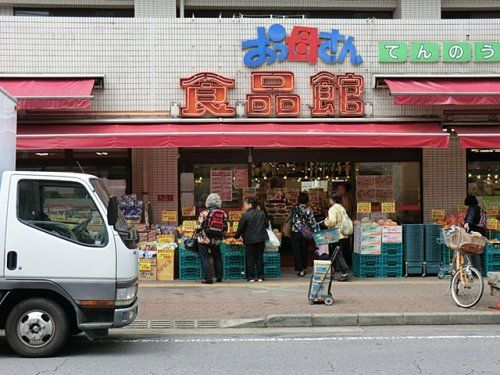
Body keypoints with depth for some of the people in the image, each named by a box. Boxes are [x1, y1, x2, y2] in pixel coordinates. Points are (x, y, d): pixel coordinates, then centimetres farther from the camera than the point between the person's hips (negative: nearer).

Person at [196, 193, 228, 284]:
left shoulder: (204, 213, -12)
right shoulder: (223, 214, 0)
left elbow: (199, 227, -10)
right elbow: (225, 228, 6)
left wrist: (197, 236, 8)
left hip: (204, 240, -4)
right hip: (216, 241, 4)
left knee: (205, 259, 2)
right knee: (217, 259, 18)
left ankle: (208, 278, -1)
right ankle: (219, 277, 22)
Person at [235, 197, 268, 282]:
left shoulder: (245, 215, -12)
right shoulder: (262, 213, 2)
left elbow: (240, 228, -6)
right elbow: (266, 224, 12)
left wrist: (236, 236, 10)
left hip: (250, 240, -4)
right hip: (261, 239, 4)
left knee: (250, 258, 6)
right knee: (260, 257, 10)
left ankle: (251, 276, 5)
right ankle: (260, 276, 10)